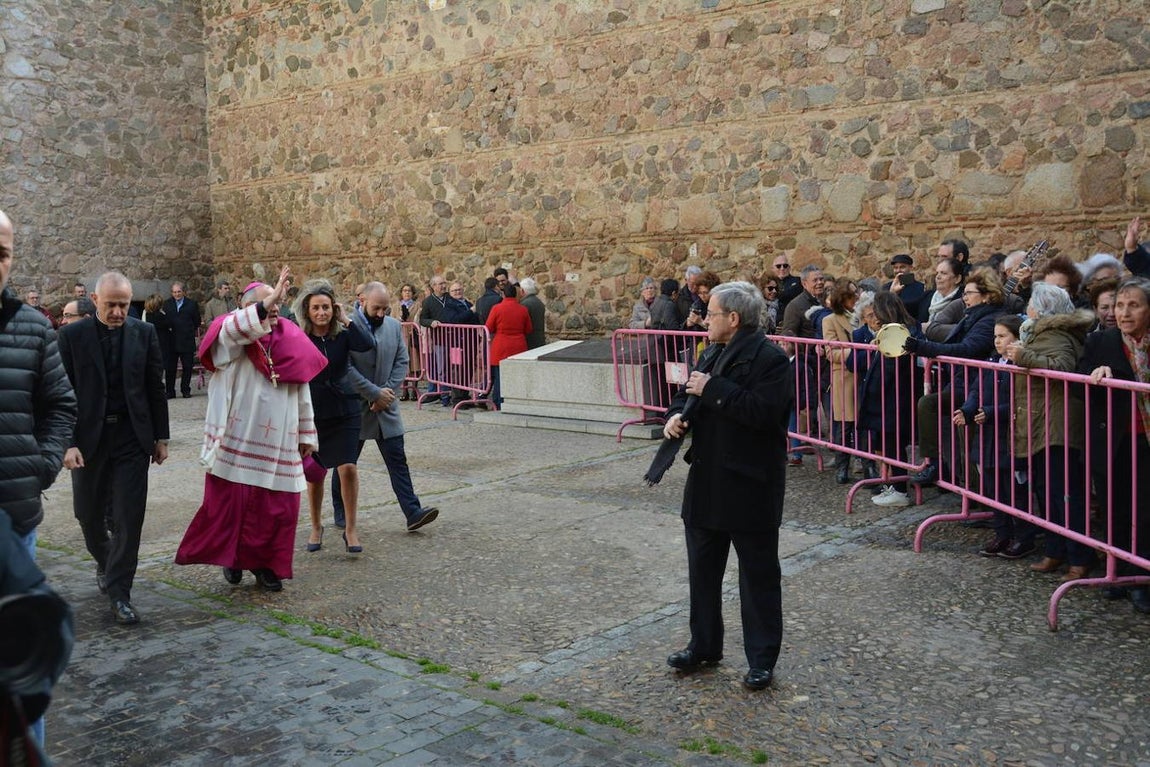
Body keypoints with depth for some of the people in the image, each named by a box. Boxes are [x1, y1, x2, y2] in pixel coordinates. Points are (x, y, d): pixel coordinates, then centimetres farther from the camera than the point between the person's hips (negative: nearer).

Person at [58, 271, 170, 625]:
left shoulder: (144, 333, 0)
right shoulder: (72, 336, -4)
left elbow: (155, 388, 5)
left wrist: (161, 437, 5)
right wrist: (68, 443, -12)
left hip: (132, 437, 0)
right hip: (89, 437, 0)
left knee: (129, 517, -2)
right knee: (89, 513, 12)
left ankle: (119, 592, 8)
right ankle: (106, 562, 41)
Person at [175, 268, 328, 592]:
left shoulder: (290, 341, 6)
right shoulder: (231, 339, -4)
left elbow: (302, 392, 11)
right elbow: (230, 331, -32)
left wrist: (306, 434, 12)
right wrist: (265, 304, -42)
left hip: (278, 444, 3)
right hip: (236, 441, -3)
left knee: (277, 508, 5)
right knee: (229, 503, 4)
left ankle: (264, 564, 21)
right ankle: (230, 556, 26)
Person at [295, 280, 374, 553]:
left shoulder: (342, 334, -3)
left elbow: (367, 344, -23)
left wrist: (346, 320, -16)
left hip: (344, 412, 0)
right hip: (311, 415, 0)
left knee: (348, 468, -10)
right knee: (314, 474, 11)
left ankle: (350, 529, 5)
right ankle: (316, 527, 31)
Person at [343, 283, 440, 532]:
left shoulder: (394, 326, 6)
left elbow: (401, 362, 6)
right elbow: (345, 368, -18)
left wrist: (387, 391, -8)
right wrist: (374, 393, -17)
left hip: (385, 407, 4)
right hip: (354, 406, -4)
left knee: (397, 460, -1)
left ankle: (413, 513, -4)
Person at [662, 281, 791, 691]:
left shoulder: (769, 359, -15)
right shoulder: (712, 355, 12)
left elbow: (764, 411, -27)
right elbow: (688, 395, 18)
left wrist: (712, 389, -22)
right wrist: (676, 415, -5)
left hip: (750, 487, -8)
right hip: (707, 482, 9)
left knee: (758, 574, 4)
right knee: (702, 567, 17)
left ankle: (761, 660, 16)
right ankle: (704, 646, 31)